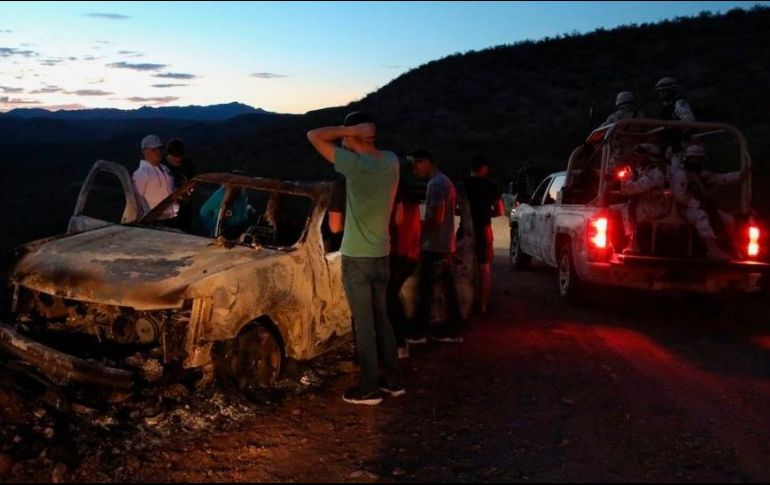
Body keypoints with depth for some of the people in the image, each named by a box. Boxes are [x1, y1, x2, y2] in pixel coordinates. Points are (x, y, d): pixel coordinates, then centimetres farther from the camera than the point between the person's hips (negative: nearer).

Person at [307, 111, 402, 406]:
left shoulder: (356, 165, -20)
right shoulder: (391, 161, 0)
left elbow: (314, 136, -15)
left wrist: (350, 130, -16)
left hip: (357, 257, -7)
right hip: (382, 254, 7)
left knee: (364, 324, 1)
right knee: (381, 319, 17)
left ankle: (370, 388, 10)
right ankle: (393, 381, 24)